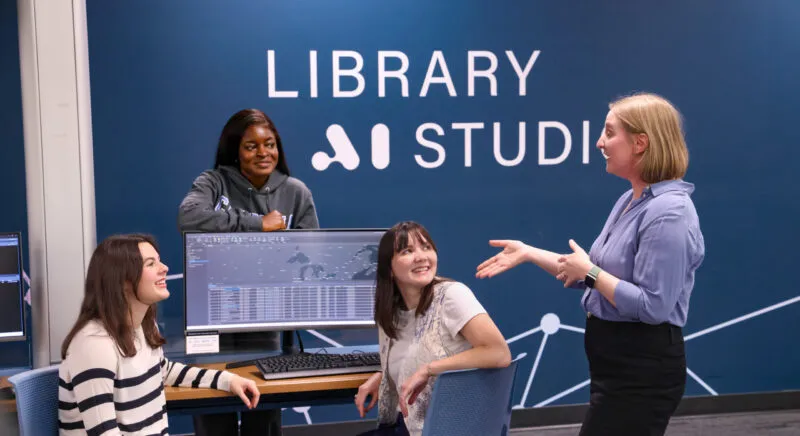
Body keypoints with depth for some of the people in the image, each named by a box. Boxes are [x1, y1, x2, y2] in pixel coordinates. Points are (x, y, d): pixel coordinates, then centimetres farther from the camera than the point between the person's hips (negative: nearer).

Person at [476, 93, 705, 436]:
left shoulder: (668, 212, -21)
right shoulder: (630, 201, 10)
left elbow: (652, 306, -26)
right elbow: (596, 273, 16)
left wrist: (590, 272, -17)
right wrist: (528, 253, 13)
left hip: (642, 372, -10)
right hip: (619, 365, 10)